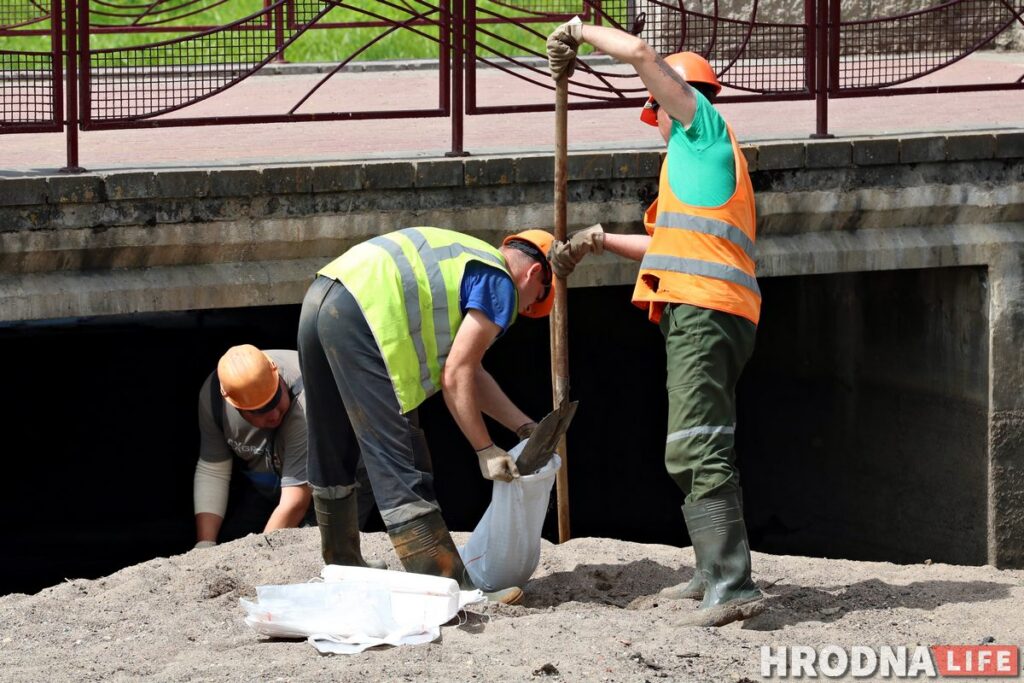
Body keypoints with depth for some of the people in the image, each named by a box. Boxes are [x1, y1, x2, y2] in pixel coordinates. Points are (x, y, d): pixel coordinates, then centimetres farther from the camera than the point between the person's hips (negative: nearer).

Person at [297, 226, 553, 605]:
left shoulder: (464, 261, 31)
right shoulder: (500, 285, 4)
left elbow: (469, 369, 33)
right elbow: (455, 376, -2)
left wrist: (525, 427, 32)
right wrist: (485, 450, 5)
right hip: (360, 317, -10)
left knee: (332, 459, 21)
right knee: (401, 467, -8)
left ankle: (342, 573, 35)